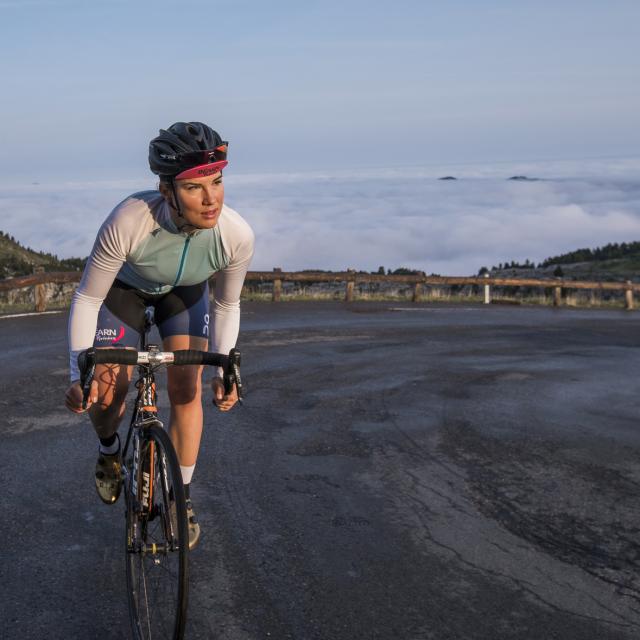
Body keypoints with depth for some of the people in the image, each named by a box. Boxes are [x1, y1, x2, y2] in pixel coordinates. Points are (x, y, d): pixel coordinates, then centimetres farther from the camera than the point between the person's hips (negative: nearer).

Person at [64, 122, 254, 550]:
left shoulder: (237, 236, -35)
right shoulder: (129, 221, -43)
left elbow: (227, 305, -14)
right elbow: (87, 299, -29)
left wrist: (225, 370, -21)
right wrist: (80, 374, -33)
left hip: (185, 292, 1)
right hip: (125, 288, -1)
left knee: (186, 390, -6)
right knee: (106, 392, -6)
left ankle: (182, 498, 13)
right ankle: (109, 450, 30)